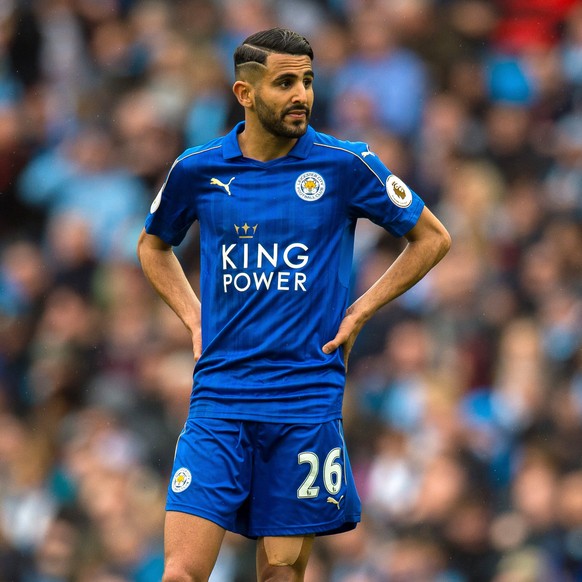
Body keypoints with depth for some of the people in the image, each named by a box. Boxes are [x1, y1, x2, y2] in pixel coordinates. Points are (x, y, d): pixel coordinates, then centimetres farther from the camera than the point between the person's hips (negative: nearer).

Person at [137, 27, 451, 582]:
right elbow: (154, 245, 24)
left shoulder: (345, 165, -2)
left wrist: (358, 313, 3)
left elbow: (432, 238, 10)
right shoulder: (197, 170, 4)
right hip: (219, 397, 1)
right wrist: (194, 318, 10)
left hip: (306, 400, -1)